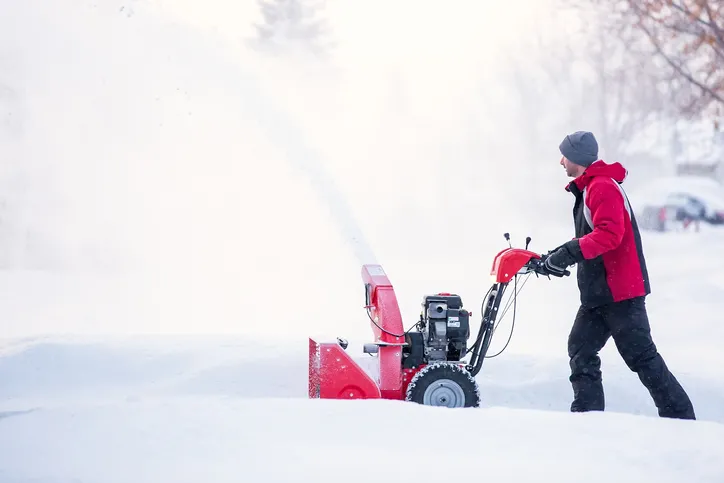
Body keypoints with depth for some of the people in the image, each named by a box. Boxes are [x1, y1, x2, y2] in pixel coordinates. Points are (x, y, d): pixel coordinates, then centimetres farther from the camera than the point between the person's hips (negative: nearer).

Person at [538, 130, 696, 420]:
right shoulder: (588, 189, 19)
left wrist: (569, 253, -29)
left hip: (621, 290, -11)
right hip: (598, 293, 11)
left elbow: (610, 233, -27)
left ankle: (680, 415, -3)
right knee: (581, 348, 6)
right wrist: (559, 256, 15)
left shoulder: (603, 187, -15)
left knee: (640, 355, -8)